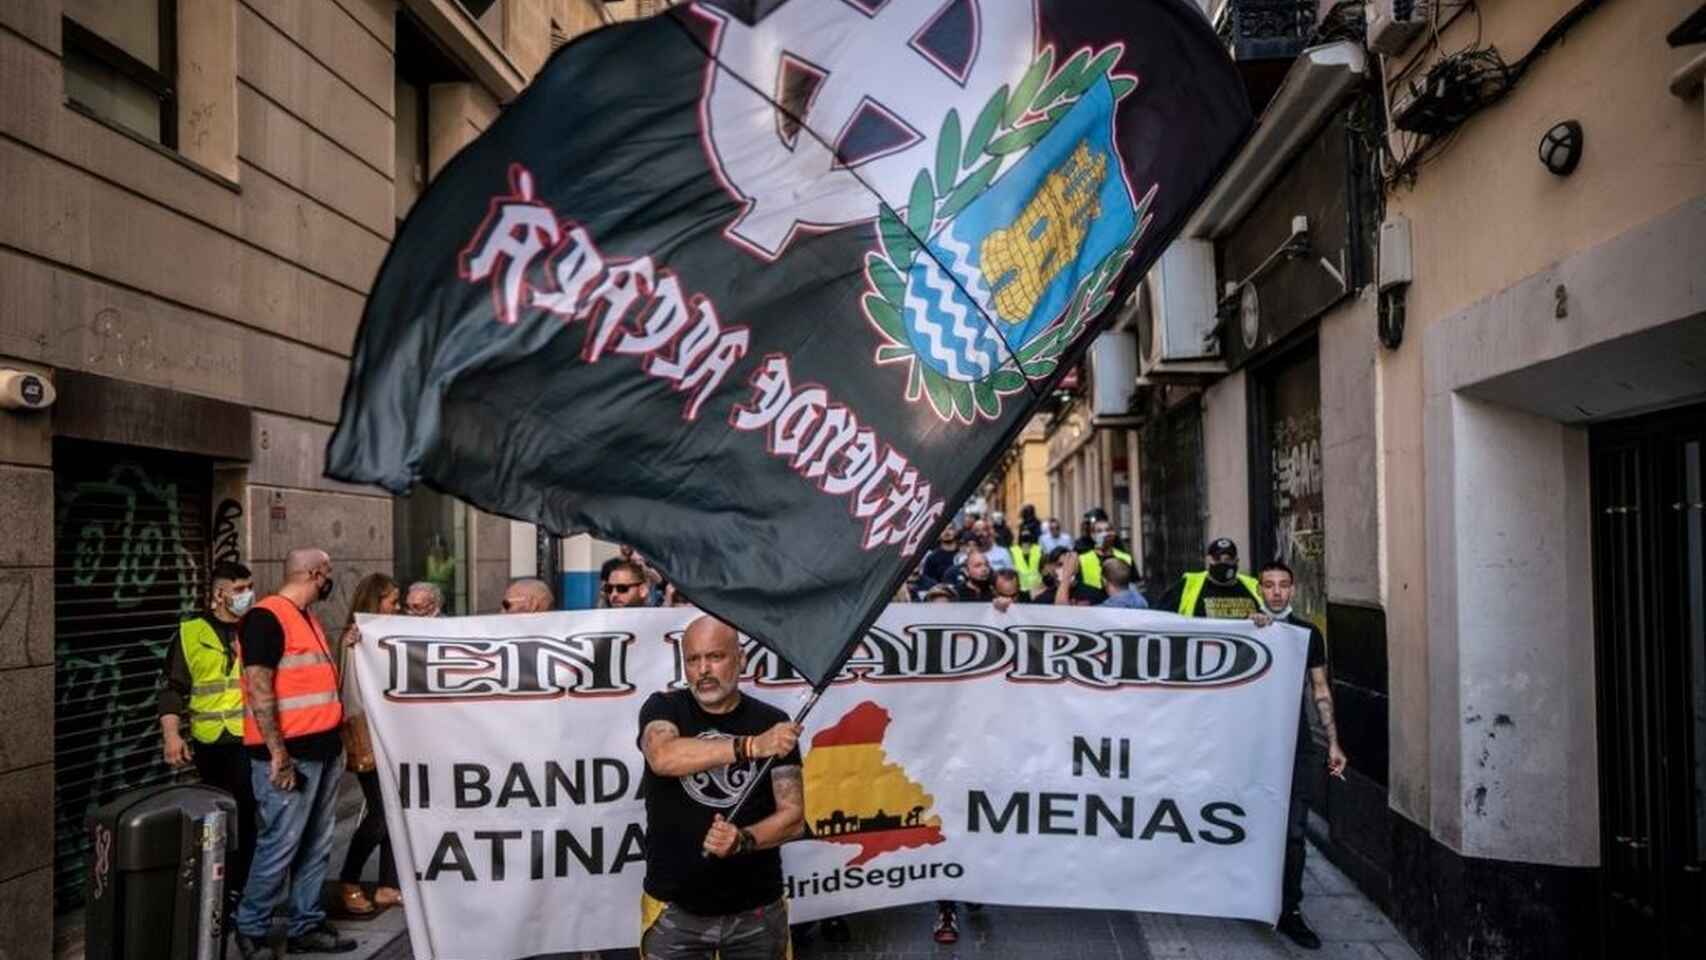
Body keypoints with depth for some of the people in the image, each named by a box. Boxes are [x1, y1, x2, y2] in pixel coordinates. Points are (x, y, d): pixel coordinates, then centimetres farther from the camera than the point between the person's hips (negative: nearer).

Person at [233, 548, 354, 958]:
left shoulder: (308, 618, 16)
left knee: (316, 846, 13)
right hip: (290, 754, -9)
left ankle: (307, 926, 23)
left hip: (324, 749, 9)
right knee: (280, 845, -2)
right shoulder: (266, 617, -11)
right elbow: (259, 688, -18)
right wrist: (279, 753, -21)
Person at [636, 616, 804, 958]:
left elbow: (793, 817, -5)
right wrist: (751, 746, -35)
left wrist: (742, 840, -23)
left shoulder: (772, 722, -3)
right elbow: (663, 758, -27)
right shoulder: (663, 708, -5)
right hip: (674, 910, -1)